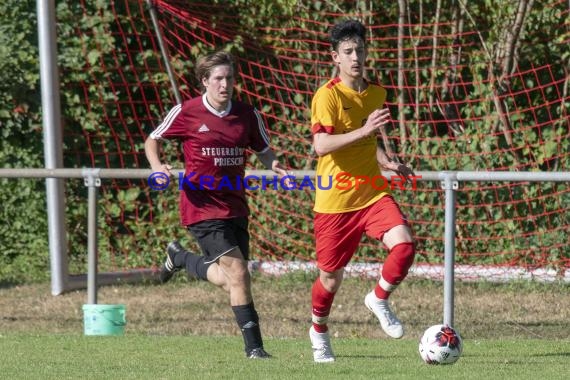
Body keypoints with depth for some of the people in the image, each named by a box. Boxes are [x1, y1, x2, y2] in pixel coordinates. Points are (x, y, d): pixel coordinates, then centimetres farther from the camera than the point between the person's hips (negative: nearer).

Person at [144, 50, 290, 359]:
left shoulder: (247, 115, 4)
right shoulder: (186, 113, -5)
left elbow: (264, 150, 16)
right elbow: (152, 140, 7)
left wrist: (274, 166, -7)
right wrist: (158, 166, -13)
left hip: (235, 206, 6)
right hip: (202, 206, -5)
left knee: (229, 280, 10)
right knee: (238, 272, -16)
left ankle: (180, 258, 38)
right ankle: (253, 346, -10)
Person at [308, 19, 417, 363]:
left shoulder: (377, 93, 8)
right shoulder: (328, 96, -13)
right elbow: (321, 145, -26)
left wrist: (387, 163, 8)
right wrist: (363, 130, -36)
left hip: (373, 193, 4)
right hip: (335, 200, -4)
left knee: (404, 244, -21)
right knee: (331, 276, 7)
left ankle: (380, 300, 6)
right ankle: (319, 332, 37)